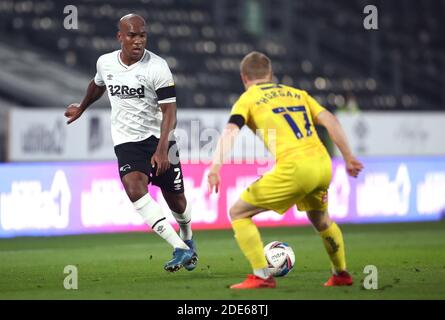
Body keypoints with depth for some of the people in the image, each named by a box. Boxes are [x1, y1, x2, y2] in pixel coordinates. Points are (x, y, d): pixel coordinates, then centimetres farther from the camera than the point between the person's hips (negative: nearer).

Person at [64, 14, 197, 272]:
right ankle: (181, 250, -25)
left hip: (159, 138, -2)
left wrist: (162, 150, -24)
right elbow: (98, 85, 24)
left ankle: (187, 239, 40)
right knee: (134, 189, -24)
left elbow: (169, 110, -15)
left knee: (176, 200, 5)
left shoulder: (157, 67, -14)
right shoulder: (105, 63, 0)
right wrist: (82, 108, 41)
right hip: (127, 141, 2)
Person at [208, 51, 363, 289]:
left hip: (293, 167, -6)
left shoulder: (247, 99, 10)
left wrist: (216, 166, -19)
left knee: (238, 212, 8)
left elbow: (231, 130, -8)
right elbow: (329, 121, 16)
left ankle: (261, 276, -1)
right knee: (319, 218, 35)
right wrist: (348, 158, 17)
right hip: (323, 164, 6)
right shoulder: (297, 93, 25)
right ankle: (341, 274, 41)